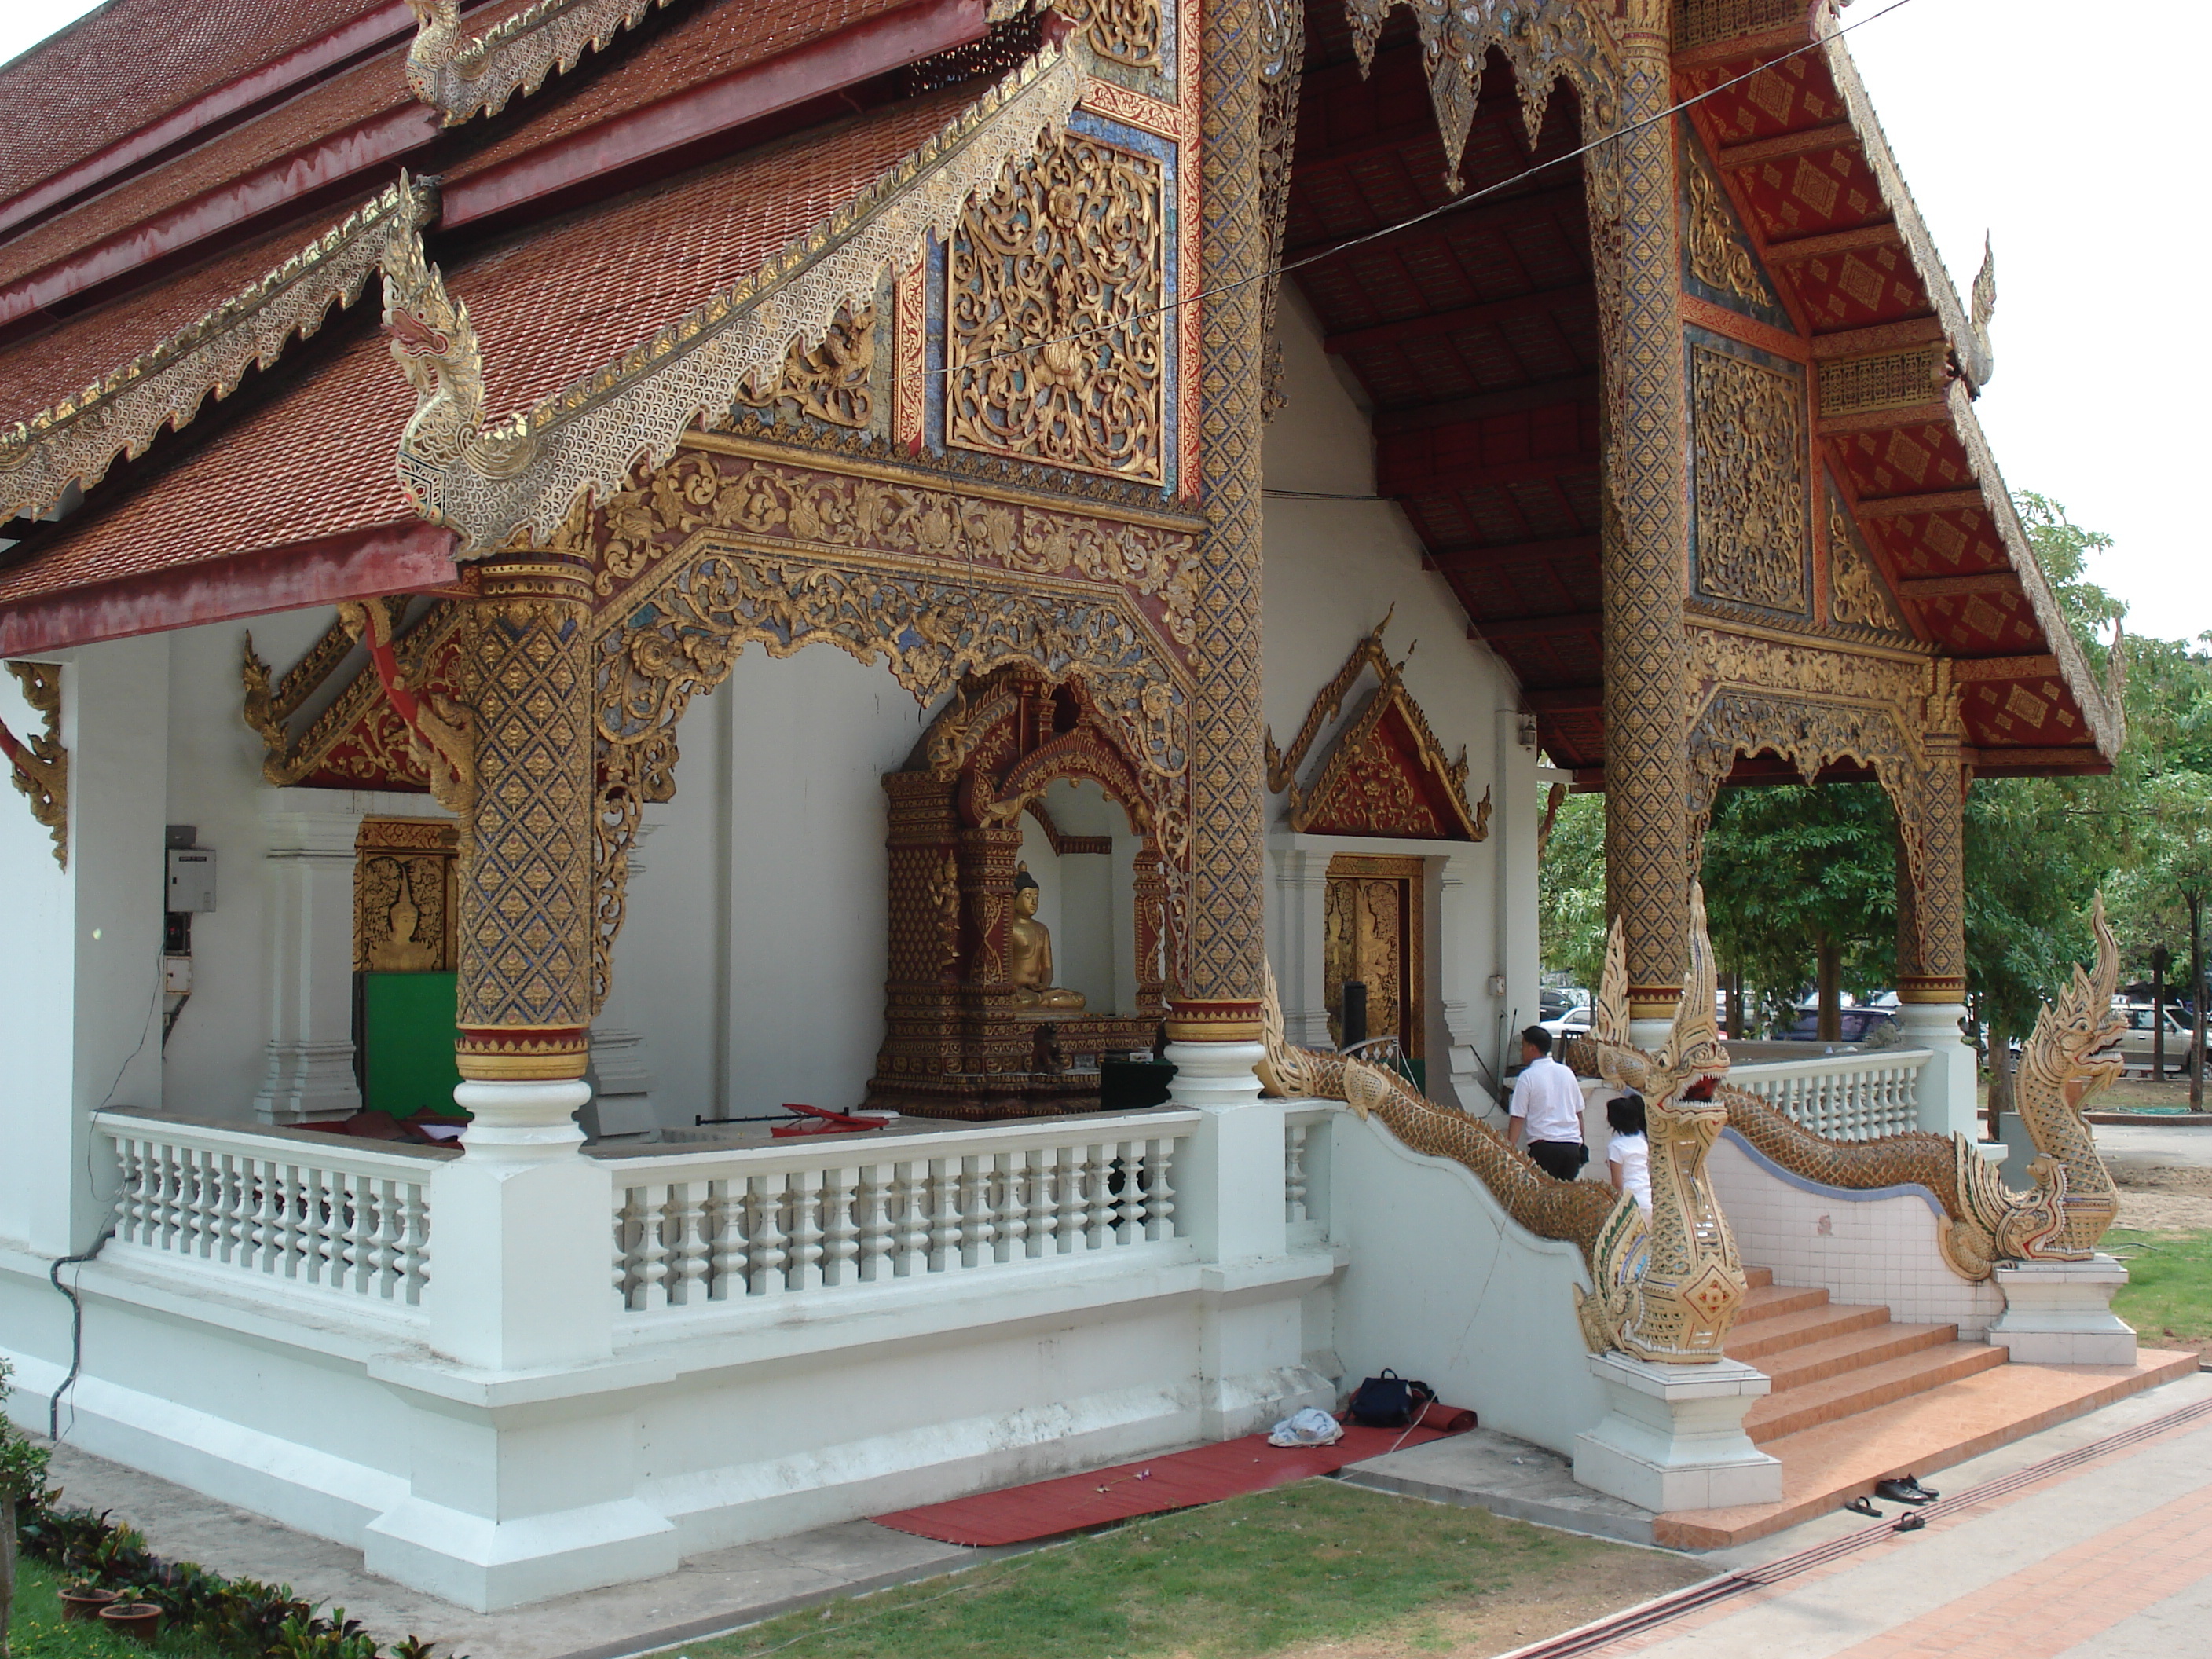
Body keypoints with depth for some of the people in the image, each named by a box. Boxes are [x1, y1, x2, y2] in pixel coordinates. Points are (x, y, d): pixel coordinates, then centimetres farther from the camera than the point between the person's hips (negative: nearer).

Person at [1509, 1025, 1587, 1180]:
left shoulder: (1527, 1077, -3)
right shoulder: (1567, 1072, 13)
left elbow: (1518, 1118, -5)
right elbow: (1579, 1112, 18)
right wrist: (1581, 1144, 25)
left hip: (1544, 1146, -5)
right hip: (1572, 1146, 5)